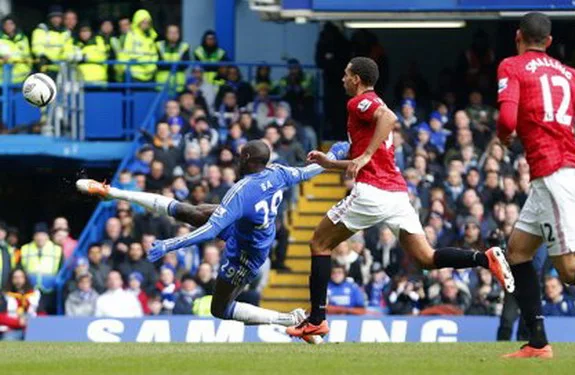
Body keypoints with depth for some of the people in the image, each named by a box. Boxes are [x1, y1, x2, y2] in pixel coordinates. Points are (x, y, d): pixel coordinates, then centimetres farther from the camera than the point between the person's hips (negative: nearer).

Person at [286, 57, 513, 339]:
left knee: (319, 244, 6)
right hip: (397, 192, 8)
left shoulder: (360, 102, -1)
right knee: (426, 258, 0)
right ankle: (485, 258, -22)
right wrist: (329, 163, 31)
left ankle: (316, 319, 3)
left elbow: (389, 117, -24)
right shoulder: (375, 104, 27)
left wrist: (365, 155, -25)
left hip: (371, 191, -8)